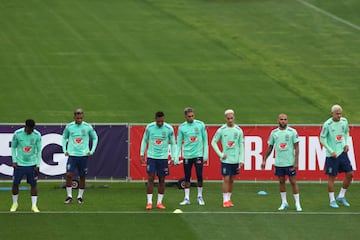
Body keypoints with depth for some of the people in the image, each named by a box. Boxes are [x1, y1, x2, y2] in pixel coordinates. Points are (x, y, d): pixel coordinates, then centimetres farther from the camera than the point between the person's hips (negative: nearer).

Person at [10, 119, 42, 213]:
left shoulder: (37, 135, -8)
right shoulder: (17, 134, -11)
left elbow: (38, 151, -1)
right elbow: (13, 147, 3)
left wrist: (37, 165, -4)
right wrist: (14, 161, -3)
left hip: (32, 164, 0)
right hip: (19, 163, 0)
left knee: (34, 184, -1)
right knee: (15, 184, 3)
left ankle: (34, 206, 5)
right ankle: (15, 203, 21)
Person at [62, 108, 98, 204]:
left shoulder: (88, 127, -3)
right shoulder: (69, 127, 0)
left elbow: (95, 138, 10)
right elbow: (64, 138, 16)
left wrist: (92, 151, 2)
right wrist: (65, 150, 6)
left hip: (84, 155, 0)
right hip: (72, 155, 0)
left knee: (82, 177, 4)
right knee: (69, 175, -11)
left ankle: (80, 196, 17)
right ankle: (69, 196, -2)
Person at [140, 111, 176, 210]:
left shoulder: (169, 129, -5)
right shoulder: (149, 127, -4)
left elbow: (173, 143, 4)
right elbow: (144, 141, 8)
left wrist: (172, 158, 0)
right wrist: (142, 154, 3)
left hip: (163, 157, 0)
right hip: (151, 156, 0)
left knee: (162, 180, 3)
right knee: (150, 179, -6)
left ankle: (159, 202, 12)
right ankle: (149, 202, -3)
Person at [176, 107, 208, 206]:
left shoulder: (200, 124, -1)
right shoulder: (182, 127, 1)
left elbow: (205, 139, 5)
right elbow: (179, 143, 5)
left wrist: (206, 153, 1)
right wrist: (177, 157, -1)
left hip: (198, 154, -1)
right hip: (187, 155, 1)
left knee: (199, 176, -4)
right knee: (187, 177, 3)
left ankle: (200, 196, 11)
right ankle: (187, 198, 10)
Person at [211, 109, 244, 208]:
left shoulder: (238, 130, 1)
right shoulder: (221, 130, -4)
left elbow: (241, 145, 5)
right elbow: (213, 142, 2)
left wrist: (241, 159, 0)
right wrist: (220, 154, -6)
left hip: (235, 159, 2)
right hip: (226, 159, -2)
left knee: (231, 179, 9)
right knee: (226, 179, -6)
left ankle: (229, 198, 19)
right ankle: (225, 200, -1)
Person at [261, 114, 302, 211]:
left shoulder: (292, 132, -5)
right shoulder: (274, 133, 5)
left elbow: (296, 147, -5)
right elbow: (270, 147, 12)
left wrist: (296, 162, -12)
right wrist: (264, 160, 7)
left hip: (290, 162, -3)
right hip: (278, 163, 3)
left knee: (293, 182, -1)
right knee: (281, 182, 9)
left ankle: (297, 203, 4)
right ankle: (284, 202, 19)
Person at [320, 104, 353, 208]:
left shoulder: (344, 121, 2)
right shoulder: (327, 124, -14)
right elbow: (322, 139, -9)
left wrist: (346, 144, 3)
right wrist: (331, 151, -13)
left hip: (342, 152, 6)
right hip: (332, 155, -6)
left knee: (350, 174, 3)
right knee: (331, 177, 0)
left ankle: (341, 197, 18)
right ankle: (332, 200, 12)